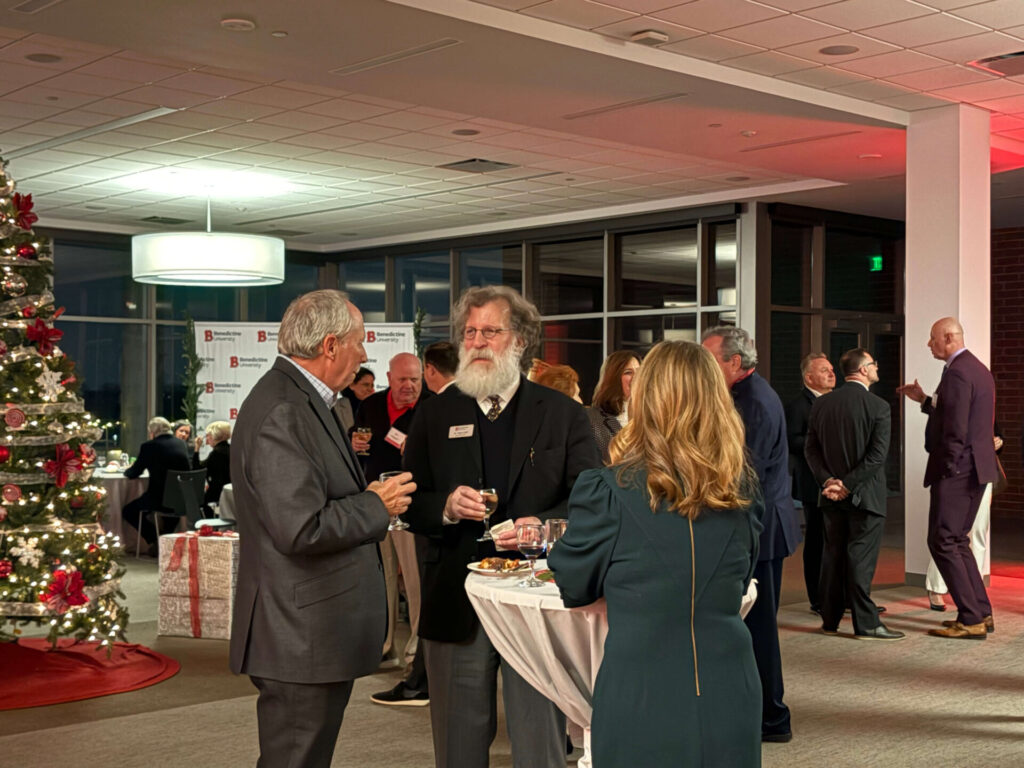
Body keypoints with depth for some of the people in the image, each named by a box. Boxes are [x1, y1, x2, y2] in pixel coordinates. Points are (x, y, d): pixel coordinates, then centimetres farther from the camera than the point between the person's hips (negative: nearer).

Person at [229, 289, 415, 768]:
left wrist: (370, 491, 6)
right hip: (300, 637, -11)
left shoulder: (301, 400, 14)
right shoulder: (281, 413, -20)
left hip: (314, 631, 11)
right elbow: (300, 528, -26)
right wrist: (375, 506, -12)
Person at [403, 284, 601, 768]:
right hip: (455, 605, 2)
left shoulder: (562, 414, 4)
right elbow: (409, 505, 8)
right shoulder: (435, 415, 9)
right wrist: (446, 507, -12)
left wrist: (544, 525, -18)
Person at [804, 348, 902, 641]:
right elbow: (877, 455, -17)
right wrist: (848, 484, -14)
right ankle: (866, 623, 1)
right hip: (865, 495, -5)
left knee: (833, 554, 12)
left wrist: (828, 480, -3)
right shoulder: (878, 406, -11)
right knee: (861, 557, -3)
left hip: (832, 495, 5)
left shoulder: (821, 404, 5)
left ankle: (830, 619, 17)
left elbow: (811, 449, 3)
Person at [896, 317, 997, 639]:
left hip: (957, 471, -10)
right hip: (977, 468, 10)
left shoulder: (957, 373, -18)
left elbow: (956, 430, -22)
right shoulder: (978, 368, 15)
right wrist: (924, 400, 19)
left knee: (943, 543, -4)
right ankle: (981, 613, 20)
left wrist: (947, 470, -16)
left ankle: (971, 620, -2)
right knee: (957, 542, 17)